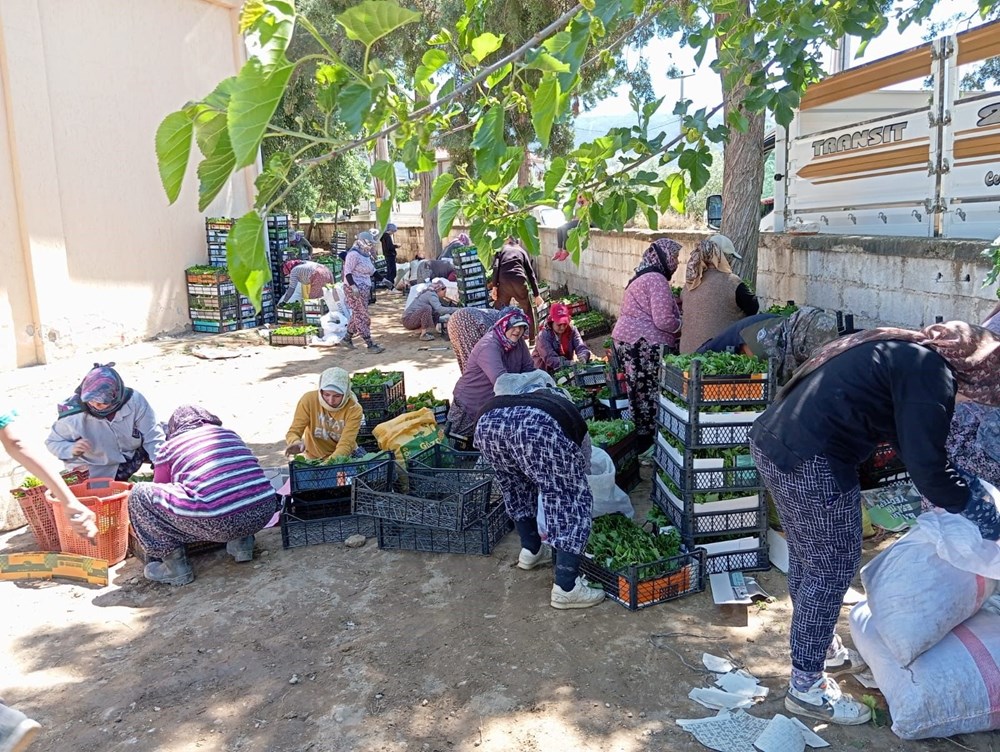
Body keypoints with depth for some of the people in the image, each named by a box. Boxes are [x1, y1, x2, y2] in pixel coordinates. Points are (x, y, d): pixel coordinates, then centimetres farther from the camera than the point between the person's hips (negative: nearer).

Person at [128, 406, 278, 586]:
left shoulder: (169, 447, 14)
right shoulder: (230, 434, 24)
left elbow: (160, 492, 28)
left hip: (219, 524, -5)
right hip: (265, 513, 5)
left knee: (139, 494, 12)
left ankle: (176, 567, 10)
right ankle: (241, 542, 24)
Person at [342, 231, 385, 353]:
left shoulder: (366, 255, 14)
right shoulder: (354, 254, -14)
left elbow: (371, 272, 23)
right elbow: (347, 272, -19)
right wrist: (353, 286, -28)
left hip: (364, 288, 9)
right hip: (354, 289, -9)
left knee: (357, 315, 14)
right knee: (363, 316, -7)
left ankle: (347, 338, 27)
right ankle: (370, 344, -7)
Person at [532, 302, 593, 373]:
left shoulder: (572, 330, -4)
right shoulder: (544, 335, -17)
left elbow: (580, 347, -15)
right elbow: (550, 359, -28)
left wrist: (584, 357, -39)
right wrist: (569, 363, -42)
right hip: (546, 372, -3)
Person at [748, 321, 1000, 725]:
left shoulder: (905, 349, 19)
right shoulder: (931, 372, -10)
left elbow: (909, 440, 29)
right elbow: (927, 469, -12)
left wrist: (957, 481, 29)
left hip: (770, 440, 10)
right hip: (812, 464, -10)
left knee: (807, 556, 25)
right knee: (832, 569, 6)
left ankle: (822, 646, 46)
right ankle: (807, 687, 20)